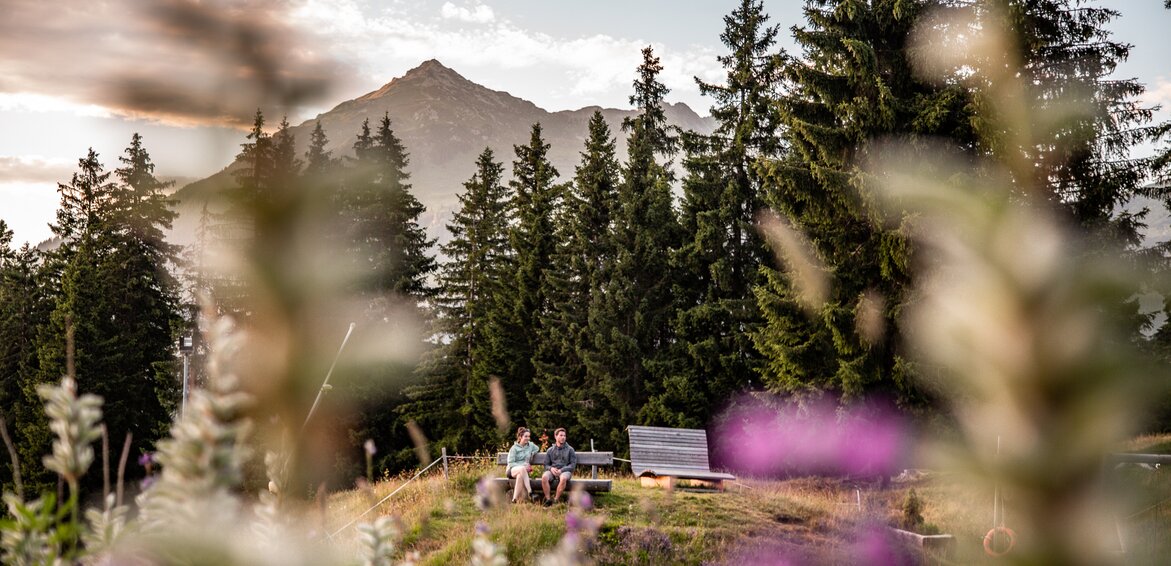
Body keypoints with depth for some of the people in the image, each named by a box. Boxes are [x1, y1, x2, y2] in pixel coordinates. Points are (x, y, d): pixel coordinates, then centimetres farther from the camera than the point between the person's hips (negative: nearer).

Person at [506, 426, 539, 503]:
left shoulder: (531, 445, 14)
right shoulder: (514, 448, 3)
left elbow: (538, 449, 36)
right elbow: (510, 463, -4)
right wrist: (524, 466, -16)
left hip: (524, 470, 2)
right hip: (513, 470, -2)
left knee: (520, 476, -38)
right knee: (522, 469, -40)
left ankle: (515, 498, -40)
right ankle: (530, 492, -44)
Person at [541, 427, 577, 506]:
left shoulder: (570, 449, 10)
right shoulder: (550, 450, 17)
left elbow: (573, 464, 2)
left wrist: (561, 470, -12)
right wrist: (551, 468, -9)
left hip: (565, 471, -2)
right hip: (552, 470, 2)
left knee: (563, 478, -39)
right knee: (544, 477, -33)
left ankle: (555, 500, -31)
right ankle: (548, 499, -27)